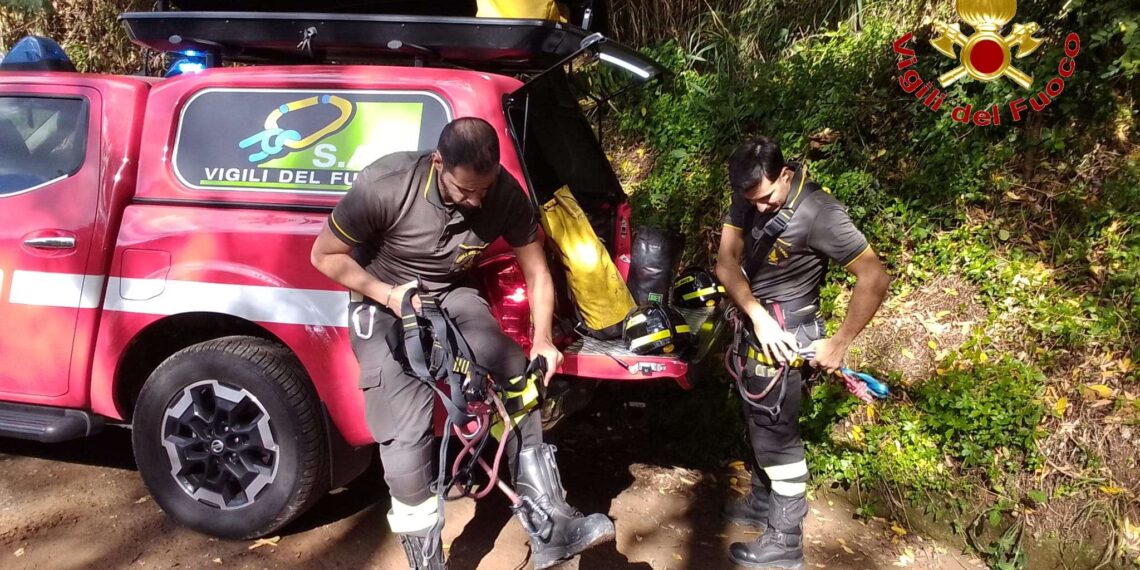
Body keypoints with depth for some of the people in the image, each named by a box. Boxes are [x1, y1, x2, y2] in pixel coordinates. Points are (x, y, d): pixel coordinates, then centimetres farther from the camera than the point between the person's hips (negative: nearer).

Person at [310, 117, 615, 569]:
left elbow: (536, 272, -4)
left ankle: (549, 528, -12)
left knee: (518, 377, -21)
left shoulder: (506, 194, -19)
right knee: (405, 433, -19)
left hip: (451, 297, 3)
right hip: (384, 305, -2)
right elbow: (325, 255, -14)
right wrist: (390, 295, -24)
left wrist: (542, 339, -14)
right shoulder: (385, 184, -28)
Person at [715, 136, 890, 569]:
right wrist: (757, 316, -22)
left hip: (786, 332, -7)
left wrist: (839, 344, -19)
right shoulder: (749, 197, -5)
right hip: (756, 324, 7)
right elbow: (726, 262, -8)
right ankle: (763, 502, 39)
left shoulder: (818, 213, -25)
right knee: (758, 423, 19)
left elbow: (874, 279, -23)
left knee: (776, 433, 1)